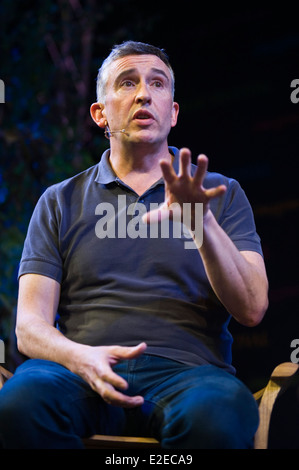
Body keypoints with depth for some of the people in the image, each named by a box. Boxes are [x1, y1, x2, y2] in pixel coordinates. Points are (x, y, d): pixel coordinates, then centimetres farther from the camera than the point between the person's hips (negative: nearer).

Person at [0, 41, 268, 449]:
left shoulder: (222, 194, 16)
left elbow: (252, 309, 3)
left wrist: (202, 223, -14)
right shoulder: (60, 201, 18)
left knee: (217, 415, -37)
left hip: (185, 370, -1)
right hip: (82, 372, 1)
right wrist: (83, 358, -16)